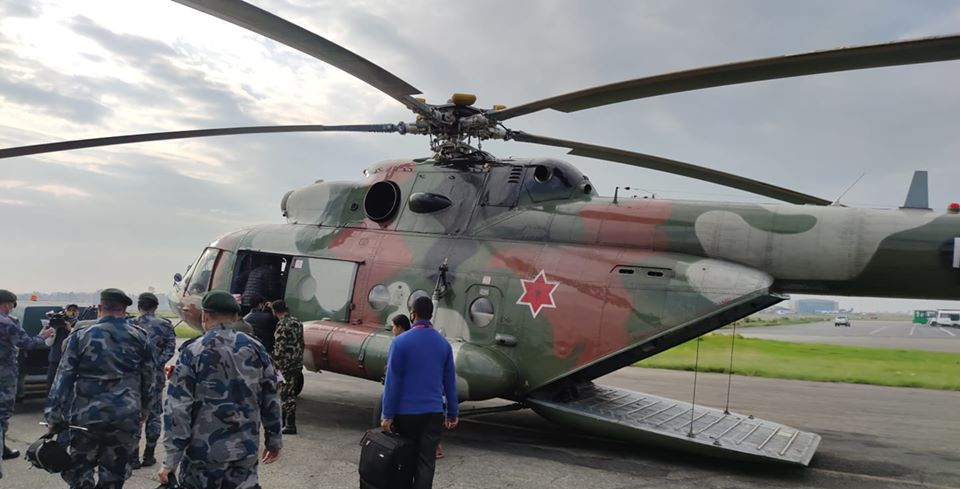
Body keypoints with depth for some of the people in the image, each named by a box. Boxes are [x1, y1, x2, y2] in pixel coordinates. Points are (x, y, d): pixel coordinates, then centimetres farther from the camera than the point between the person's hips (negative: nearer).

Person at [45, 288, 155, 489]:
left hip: (87, 415, -1)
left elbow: (63, 378, -4)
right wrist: (144, 409, 21)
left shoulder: (80, 336, -2)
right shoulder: (138, 336, 3)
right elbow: (149, 377, 9)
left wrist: (54, 417, 1)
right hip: (126, 416, 1)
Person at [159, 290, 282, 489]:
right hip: (246, 452, 3)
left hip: (204, 452, -2)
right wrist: (274, 439, 17)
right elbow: (270, 400, 6)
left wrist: (171, 460, -8)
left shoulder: (193, 352, -8)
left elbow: (178, 409, -11)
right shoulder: (255, 349, 2)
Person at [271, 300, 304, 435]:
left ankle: (291, 425, 0)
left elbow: (279, 347, -20)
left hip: (286, 364, -9)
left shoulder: (282, 324, -15)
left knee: (287, 394, -3)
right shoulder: (297, 322, 12)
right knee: (286, 392, 18)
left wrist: (275, 365, -15)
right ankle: (282, 420, 28)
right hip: (297, 364, 9)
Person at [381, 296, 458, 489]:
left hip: (406, 411, -2)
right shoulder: (443, 343, 4)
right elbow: (450, 382, 7)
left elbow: (392, 381, -10)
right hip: (433, 412, 2)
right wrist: (452, 413, 12)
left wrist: (387, 415, -6)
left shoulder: (400, 342, -8)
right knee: (426, 462, 2)